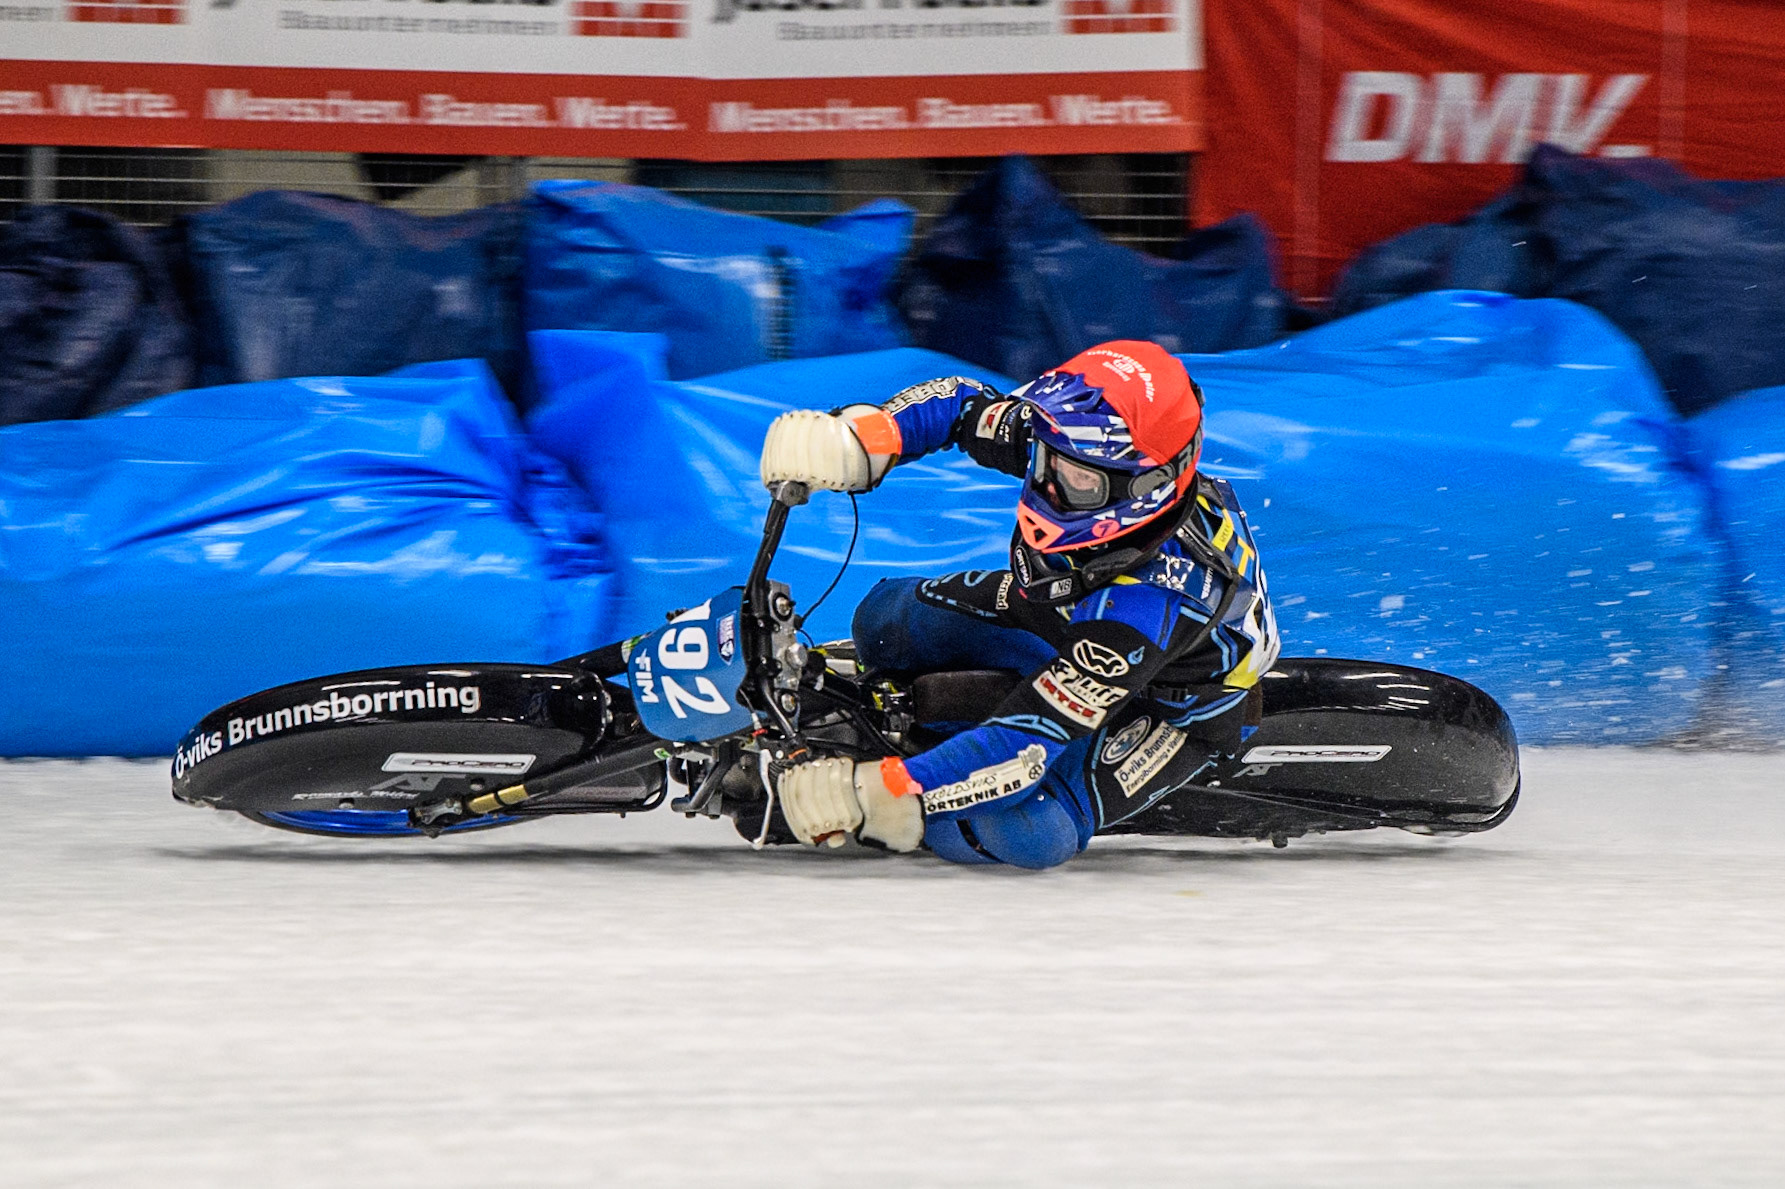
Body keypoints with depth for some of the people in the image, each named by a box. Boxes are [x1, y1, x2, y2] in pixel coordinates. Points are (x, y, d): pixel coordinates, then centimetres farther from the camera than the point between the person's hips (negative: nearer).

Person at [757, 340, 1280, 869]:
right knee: (888, 616, -3)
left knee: (1032, 832, -32)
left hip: (1171, 706, -7)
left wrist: (872, 793, -49)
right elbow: (964, 405, -8)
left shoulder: (1160, 592, -45)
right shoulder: (1073, 447, -27)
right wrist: (862, 438, -29)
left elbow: (1028, 745, -46)